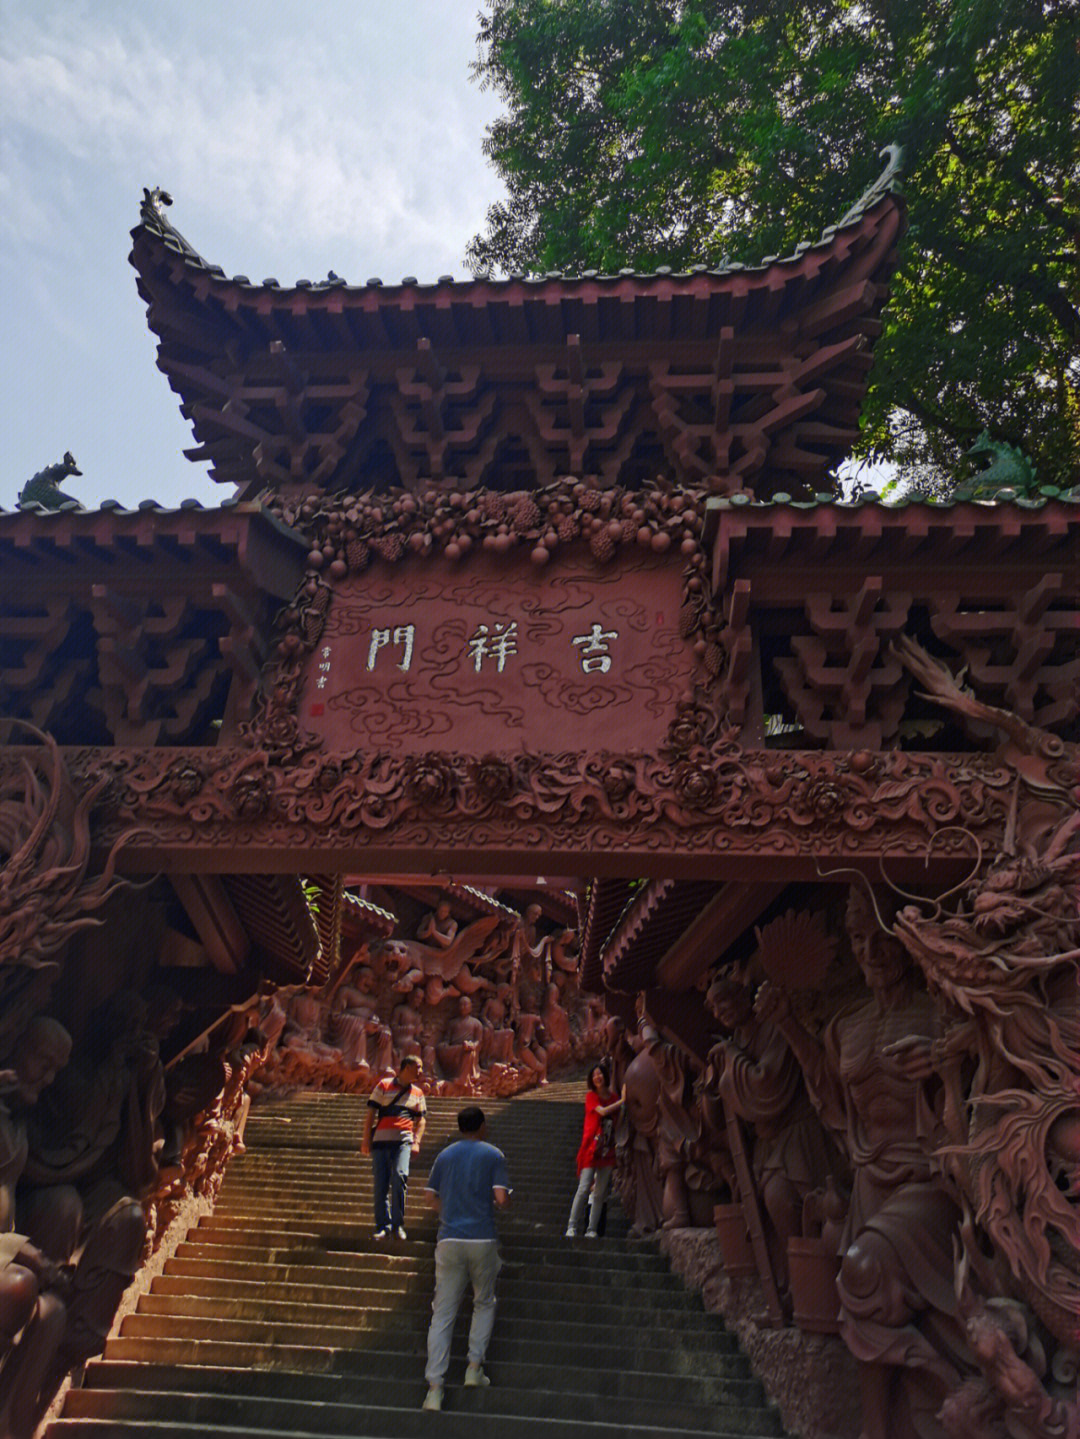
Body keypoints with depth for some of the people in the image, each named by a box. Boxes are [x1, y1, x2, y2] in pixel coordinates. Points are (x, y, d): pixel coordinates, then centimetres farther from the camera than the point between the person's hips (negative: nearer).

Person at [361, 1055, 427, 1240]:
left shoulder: (418, 1093, 15)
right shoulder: (384, 1085, 5)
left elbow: (421, 1119, 17)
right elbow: (370, 1112, 4)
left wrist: (416, 1142, 2)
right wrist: (366, 1139, -2)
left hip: (404, 1141, 1)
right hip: (381, 1140, -1)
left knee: (400, 1176, -18)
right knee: (380, 1183, 1)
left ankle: (398, 1224, -4)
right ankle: (382, 1225, 16)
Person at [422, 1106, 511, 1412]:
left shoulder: (445, 1156, 10)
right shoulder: (493, 1155, -1)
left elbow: (430, 1198, 11)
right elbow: (502, 1198, -10)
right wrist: (497, 1203, 13)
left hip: (449, 1240, 2)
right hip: (482, 1240, -2)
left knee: (443, 1314, 6)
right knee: (484, 1303, 21)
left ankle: (435, 1386, 1)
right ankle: (474, 1367, 17)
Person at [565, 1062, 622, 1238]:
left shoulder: (613, 1098, 12)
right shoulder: (591, 1096, 1)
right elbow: (603, 1111, -15)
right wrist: (623, 1101, -14)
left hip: (607, 1150, 4)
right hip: (591, 1148, -4)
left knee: (600, 1192, 4)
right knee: (584, 1189, -10)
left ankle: (592, 1230, 10)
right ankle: (572, 1227, -3)